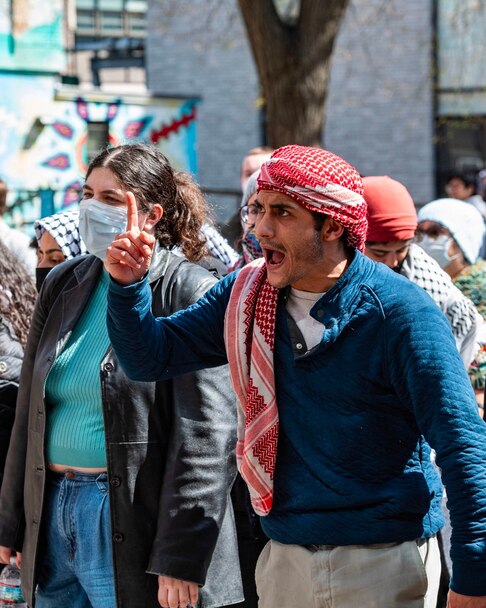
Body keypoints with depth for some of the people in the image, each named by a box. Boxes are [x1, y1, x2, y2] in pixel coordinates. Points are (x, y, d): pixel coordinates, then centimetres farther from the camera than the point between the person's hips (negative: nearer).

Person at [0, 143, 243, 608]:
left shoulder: (188, 293, -9)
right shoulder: (63, 284, 12)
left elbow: (206, 435, -13)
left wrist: (180, 557, -16)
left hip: (132, 519, -6)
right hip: (52, 510, 6)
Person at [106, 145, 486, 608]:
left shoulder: (398, 310, -13)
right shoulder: (244, 295, 4)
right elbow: (150, 357, 8)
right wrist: (127, 285, -11)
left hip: (386, 566, -5)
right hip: (284, 562, 5)